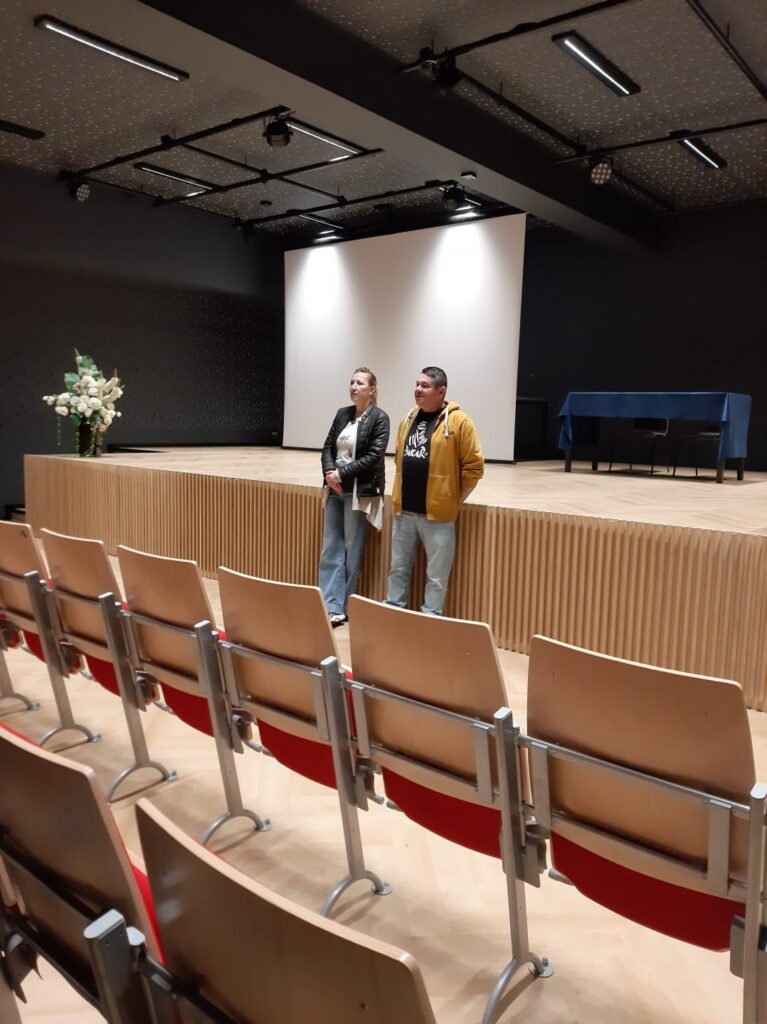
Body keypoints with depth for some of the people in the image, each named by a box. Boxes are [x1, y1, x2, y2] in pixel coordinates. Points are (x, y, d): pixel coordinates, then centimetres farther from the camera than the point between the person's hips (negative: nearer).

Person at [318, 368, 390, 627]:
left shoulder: (379, 418, -6)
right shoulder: (342, 414, 11)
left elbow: (373, 456, -14)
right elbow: (328, 447, 9)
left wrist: (341, 473, -16)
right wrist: (329, 473, -10)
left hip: (360, 492, -6)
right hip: (335, 490, 6)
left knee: (352, 550, 2)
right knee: (330, 549, 4)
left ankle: (342, 607, 13)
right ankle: (330, 605, 9)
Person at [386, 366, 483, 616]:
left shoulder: (458, 422, -9)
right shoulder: (408, 420, 11)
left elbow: (474, 466, -8)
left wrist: (456, 501, -6)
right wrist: (402, 490, 14)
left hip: (437, 514, -6)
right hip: (404, 511, 6)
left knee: (436, 576, 5)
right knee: (398, 568, 15)